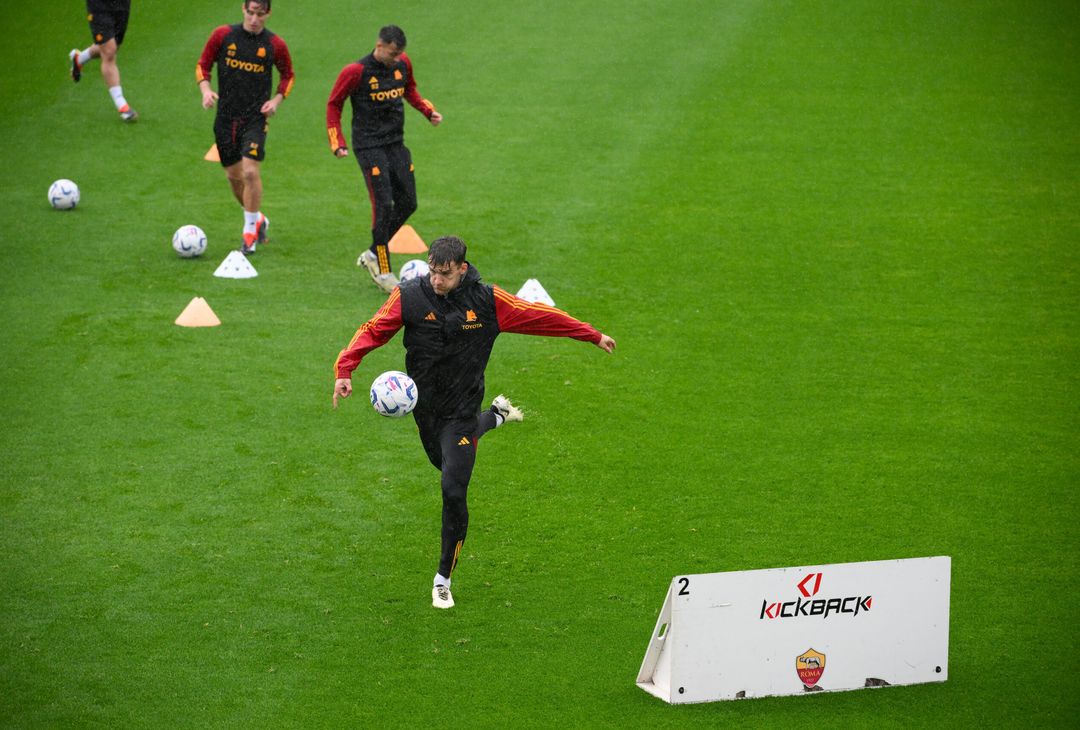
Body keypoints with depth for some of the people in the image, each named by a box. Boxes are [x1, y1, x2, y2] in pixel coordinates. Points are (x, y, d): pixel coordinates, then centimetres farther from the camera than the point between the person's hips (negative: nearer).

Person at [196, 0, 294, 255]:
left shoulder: (275, 45, -3)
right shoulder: (223, 35, -2)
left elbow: (288, 75, 13)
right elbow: (203, 65, 8)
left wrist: (276, 100, -3)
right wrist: (206, 90, -10)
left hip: (255, 117, -3)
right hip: (226, 116, 3)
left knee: (250, 172, -17)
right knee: (233, 175, 10)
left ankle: (250, 231, -1)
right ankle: (258, 219, 34)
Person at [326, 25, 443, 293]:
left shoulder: (402, 64, 4)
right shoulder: (356, 72, -13)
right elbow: (333, 105, -3)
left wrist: (428, 111, 6)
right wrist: (338, 144, -10)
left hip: (396, 144, 7)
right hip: (370, 147, -7)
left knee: (408, 203, 6)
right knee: (384, 206, -12)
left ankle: (373, 255, 23)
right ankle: (383, 272, -3)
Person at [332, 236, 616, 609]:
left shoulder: (487, 300, -15)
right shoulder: (409, 296, -15)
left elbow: (540, 316, -5)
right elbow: (372, 331, -12)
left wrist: (594, 335, 3)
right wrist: (345, 369, -28)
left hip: (462, 409, -3)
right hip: (425, 407, 3)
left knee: (454, 491, -13)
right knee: (445, 462, 29)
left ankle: (443, 579, 4)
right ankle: (495, 416, 58)